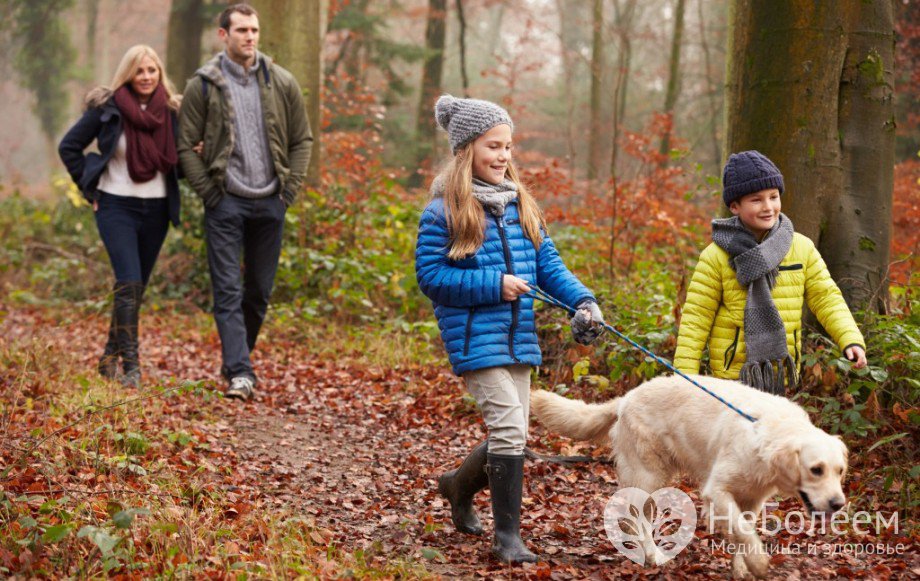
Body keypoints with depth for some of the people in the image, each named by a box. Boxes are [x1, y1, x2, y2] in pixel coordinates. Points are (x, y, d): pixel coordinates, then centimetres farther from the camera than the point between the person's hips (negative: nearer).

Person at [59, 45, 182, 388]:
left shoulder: (171, 111, 3)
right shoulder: (107, 108, -5)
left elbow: (179, 161, 14)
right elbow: (69, 147, 3)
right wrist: (90, 189, 0)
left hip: (157, 209, 4)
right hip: (116, 207, -4)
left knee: (136, 288, 11)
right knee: (129, 285, -16)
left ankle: (110, 356, 27)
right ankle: (130, 366, -16)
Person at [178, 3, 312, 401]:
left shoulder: (282, 83, 4)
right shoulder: (203, 85, -2)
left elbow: (302, 140, 10)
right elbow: (186, 145, 0)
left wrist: (290, 188, 2)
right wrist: (208, 191, -7)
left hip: (270, 203, 3)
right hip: (225, 203, -3)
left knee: (259, 291, 10)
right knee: (228, 291, -8)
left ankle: (236, 359, 27)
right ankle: (239, 372, -11)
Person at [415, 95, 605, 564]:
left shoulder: (520, 204, 10)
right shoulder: (444, 211, -8)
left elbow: (547, 264, 9)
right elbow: (430, 275, -10)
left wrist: (583, 300, -7)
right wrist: (493, 285, -16)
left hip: (519, 337, 7)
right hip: (475, 337, -7)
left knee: (511, 434, 13)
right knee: (509, 427, -15)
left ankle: (459, 487, 42)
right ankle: (507, 535, -6)